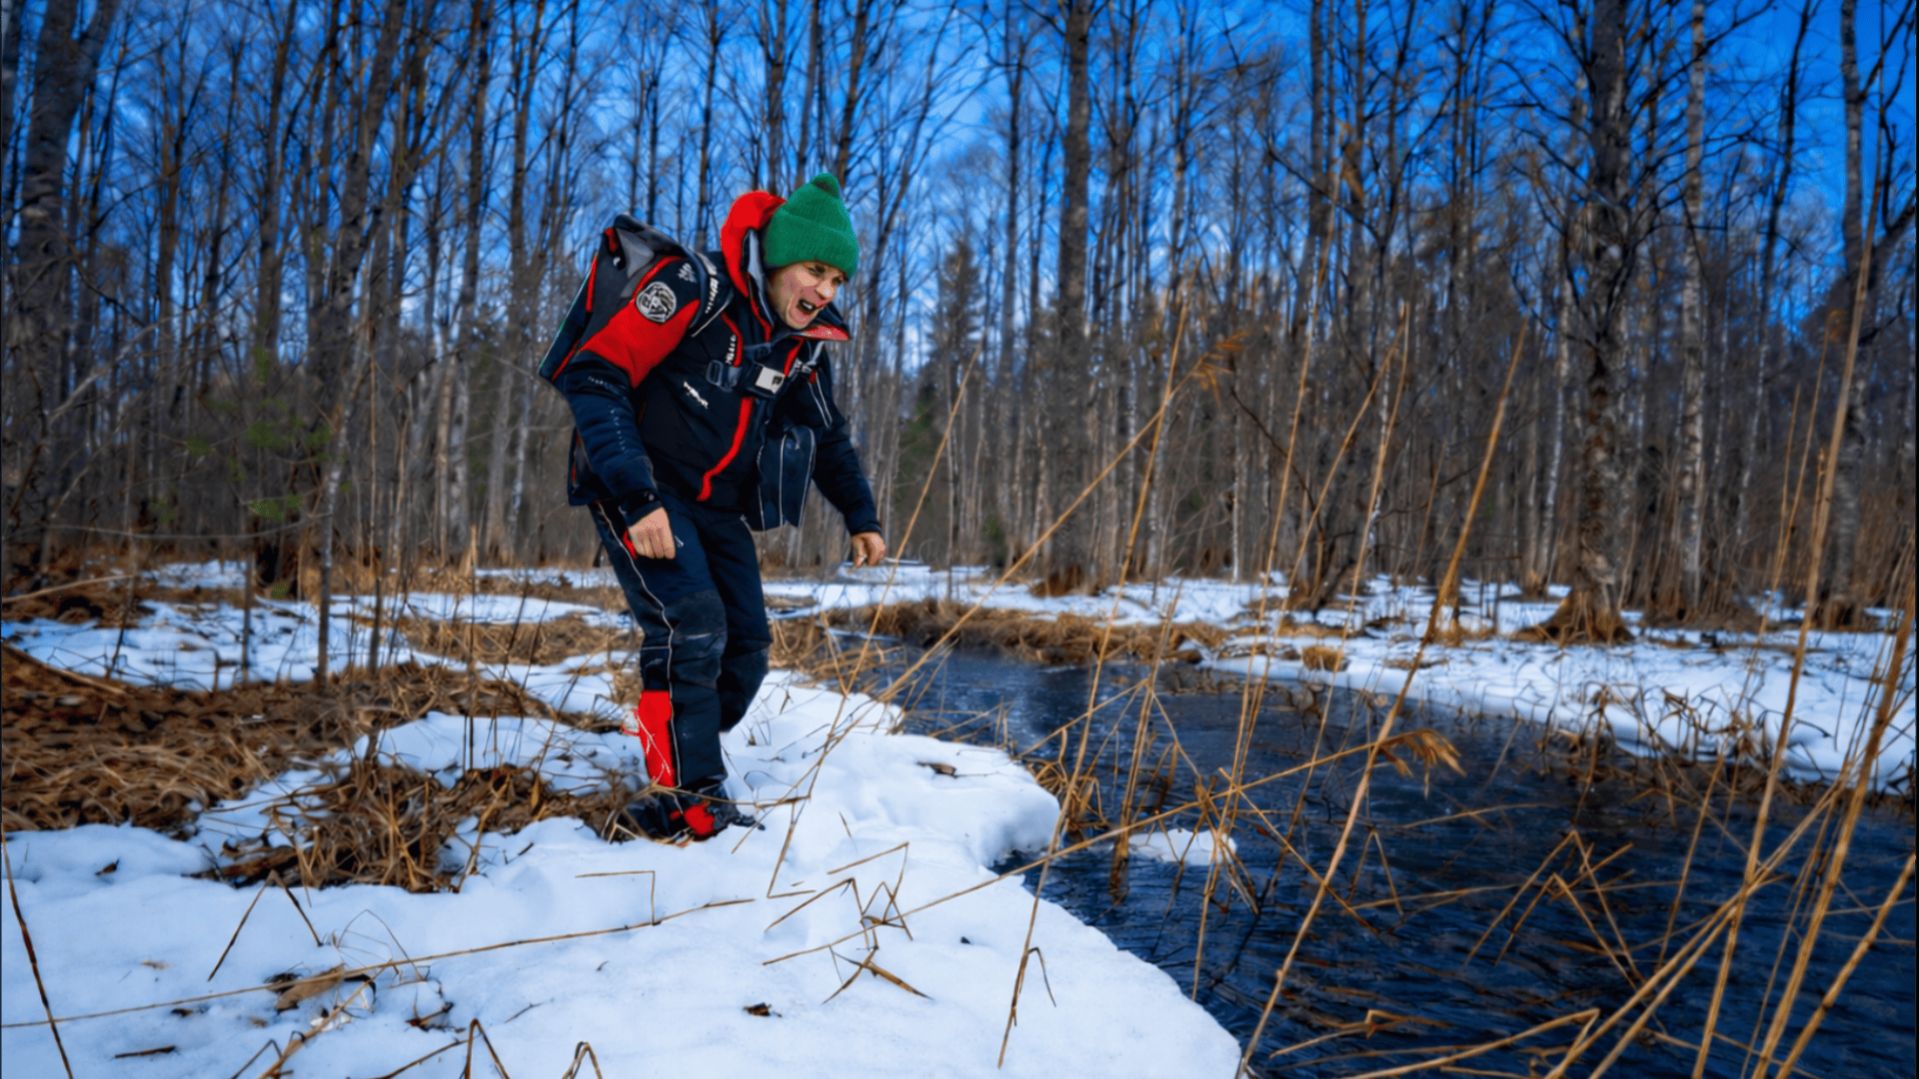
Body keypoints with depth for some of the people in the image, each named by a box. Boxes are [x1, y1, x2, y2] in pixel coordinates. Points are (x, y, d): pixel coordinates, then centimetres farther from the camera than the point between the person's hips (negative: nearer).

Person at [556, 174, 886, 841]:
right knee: (692, 626, -23)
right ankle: (690, 806, -13)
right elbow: (594, 377, -24)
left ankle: (683, 776, 16)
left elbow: (826, 434, 20)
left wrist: (861, 516, 13)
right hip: (635, 488, -8)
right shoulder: (694, 288, -19)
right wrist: (635, 494, -31)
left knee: (746, 646, 1)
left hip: (715, 503, 8)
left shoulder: (803, 339, 4)